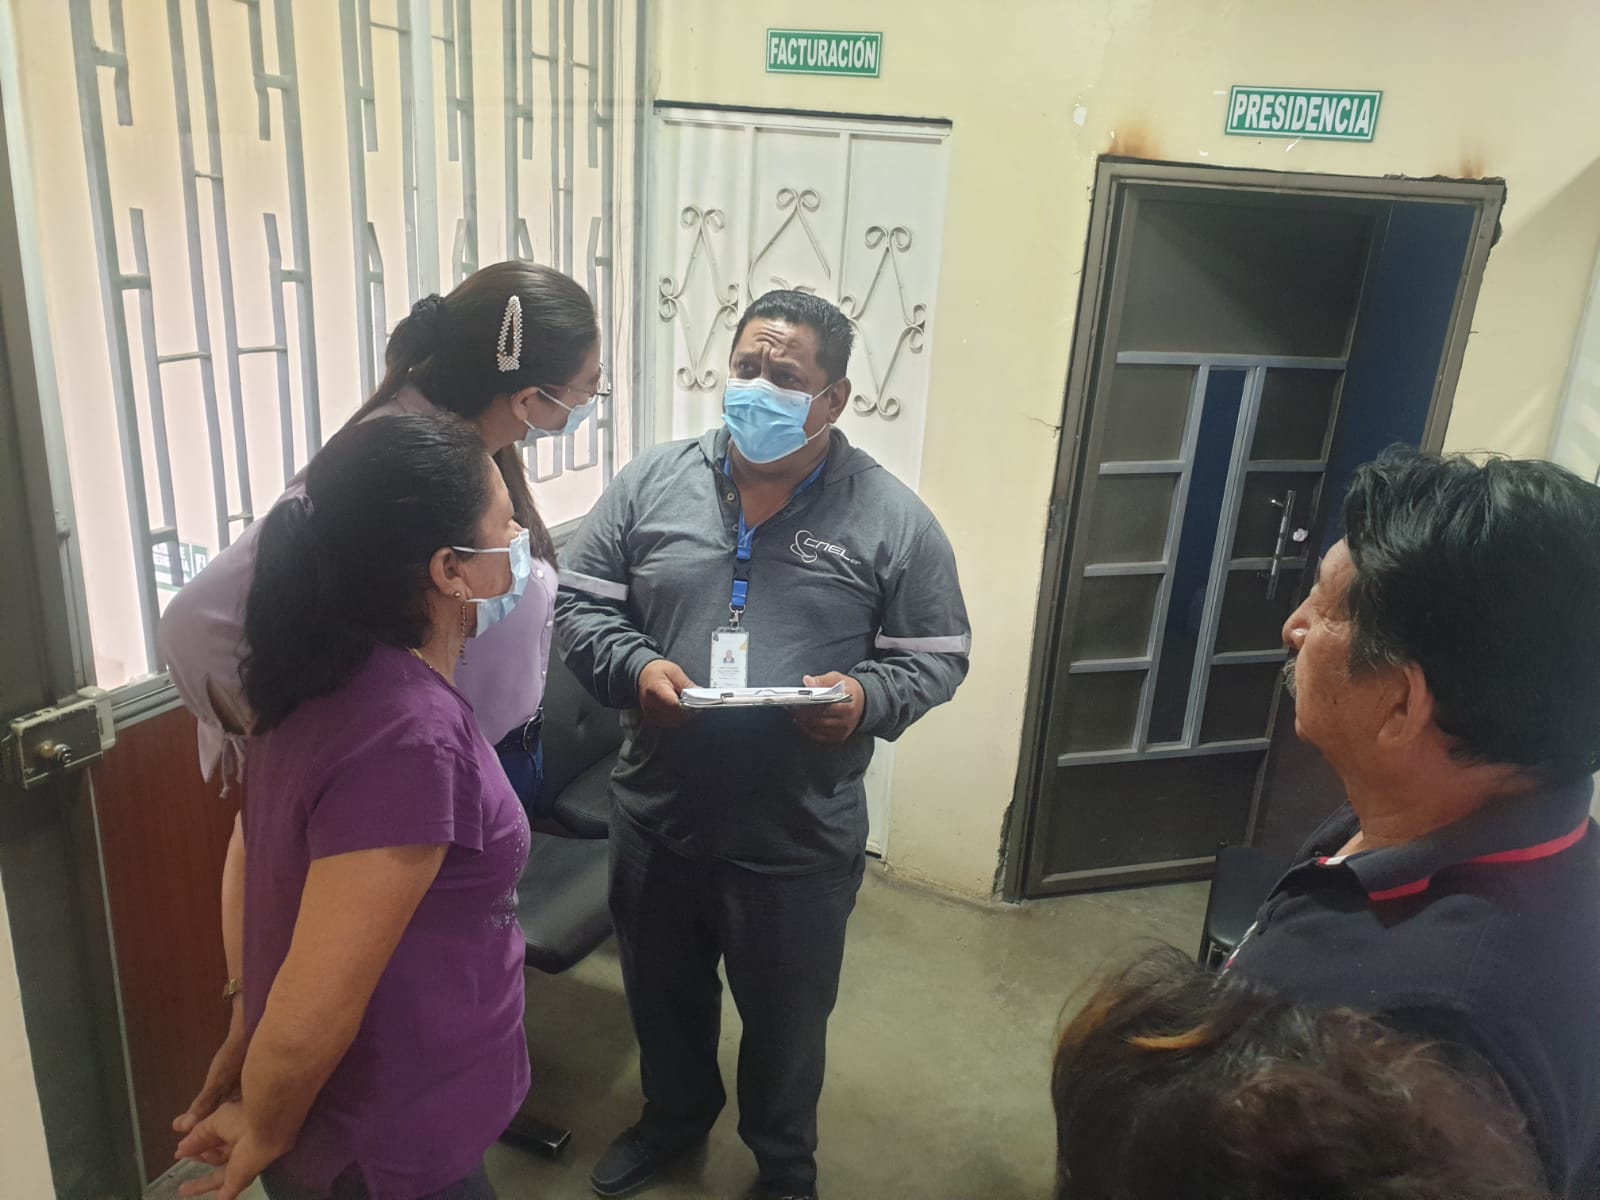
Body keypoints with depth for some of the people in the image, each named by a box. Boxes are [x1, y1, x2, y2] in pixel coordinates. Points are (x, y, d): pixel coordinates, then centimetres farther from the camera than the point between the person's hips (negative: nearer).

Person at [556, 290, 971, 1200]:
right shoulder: (653, 481, -3)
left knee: (786, 1019, 20)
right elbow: (578, 601, 1)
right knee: (662, 994, 26)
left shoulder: (893, 519, -9)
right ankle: (675, 1115, 57)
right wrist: (634, 667, -18)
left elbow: (938, 656, -4)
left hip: (799, 839, -2)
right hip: (657, 818, 3)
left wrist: (868, 698, -23)